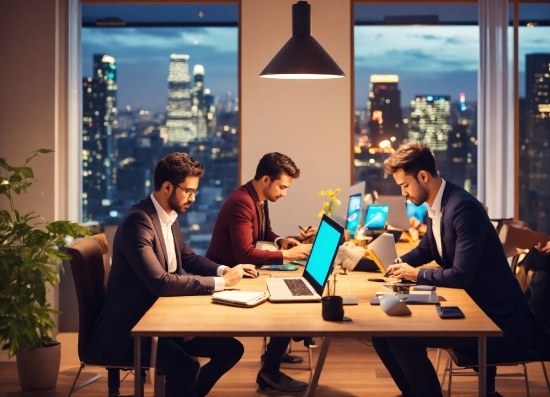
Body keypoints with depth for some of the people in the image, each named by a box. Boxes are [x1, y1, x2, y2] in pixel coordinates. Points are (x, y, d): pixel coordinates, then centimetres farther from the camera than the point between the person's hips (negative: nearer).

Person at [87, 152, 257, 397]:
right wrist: (220, 282, -22)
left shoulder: (170, 217, 7)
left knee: (231, 349, 3)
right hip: (129, 328, -9)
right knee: (186, 366, -31)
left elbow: (187, 258, 21)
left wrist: (224, 271, 2)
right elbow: (161, 282, -29)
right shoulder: (138, 221, -22)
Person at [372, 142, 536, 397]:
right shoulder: (436, 206, 6)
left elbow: (462, 276, -26)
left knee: (401, 336, -23)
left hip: (496, 321, -9)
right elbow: (426, 249, 25)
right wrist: (400, 263, 5)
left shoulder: (463, 208, -23)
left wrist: (417, 275, -11)